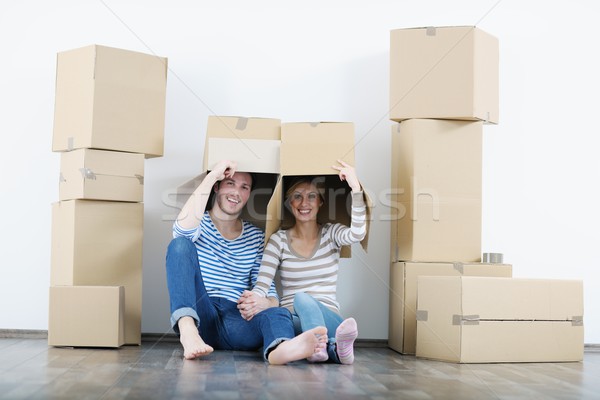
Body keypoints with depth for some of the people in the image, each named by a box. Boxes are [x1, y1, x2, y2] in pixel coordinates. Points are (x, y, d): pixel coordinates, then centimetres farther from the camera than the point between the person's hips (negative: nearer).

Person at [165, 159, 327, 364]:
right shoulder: (200, 223, 7)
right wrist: (212, 176, -17)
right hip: (199, 316, -1)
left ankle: (281, 349, -70)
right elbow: (183, 228, -21)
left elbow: (270, 293, 10)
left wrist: (265, 303, -16)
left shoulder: (256, 237, 15)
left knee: (279, 314, -31)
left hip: (238, 321, 2)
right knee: (181, 244, -21)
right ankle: (188, 331, -42)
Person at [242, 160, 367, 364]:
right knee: (301, 299, -35)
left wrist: (356, 187, -27)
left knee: (302, 299, -34)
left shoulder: (331, 234, 7)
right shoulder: (279, 240, 5)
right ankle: (335, 347, -50)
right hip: (292, 320, 0)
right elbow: (262, 284, -6)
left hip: (328, 317, 0)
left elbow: (357, 234, -18)